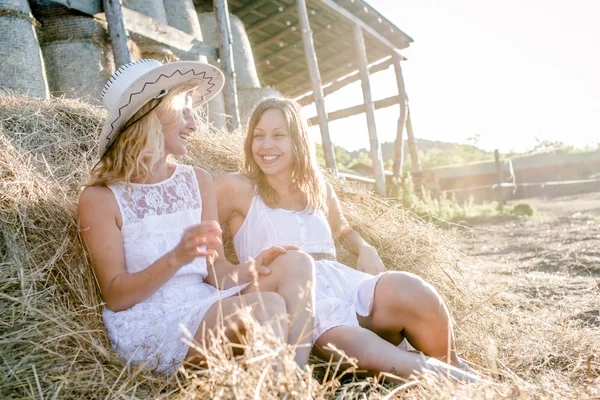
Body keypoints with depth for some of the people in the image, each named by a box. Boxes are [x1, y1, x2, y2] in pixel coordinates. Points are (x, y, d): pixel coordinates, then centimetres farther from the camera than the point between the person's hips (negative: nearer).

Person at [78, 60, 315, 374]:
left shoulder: (198, 181, 9)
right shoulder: (100, 198, -6)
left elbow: (215, 270, 6)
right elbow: (115, 297, -10)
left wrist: (248, 269, -17)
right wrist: (177, 258, -27)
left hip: (204, 304, 6)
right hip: (146, 323, -5)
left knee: (295, 264, -18)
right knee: (267, 306, -29)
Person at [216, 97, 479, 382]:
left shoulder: (319, 188, 21)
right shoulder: (237, 188, 7)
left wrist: (365, 249, 13)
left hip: (340, 280, 4)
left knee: (411, 292, -29)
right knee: (348, 344, -37)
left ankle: (454, 372, -1)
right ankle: (458, 382, -17)